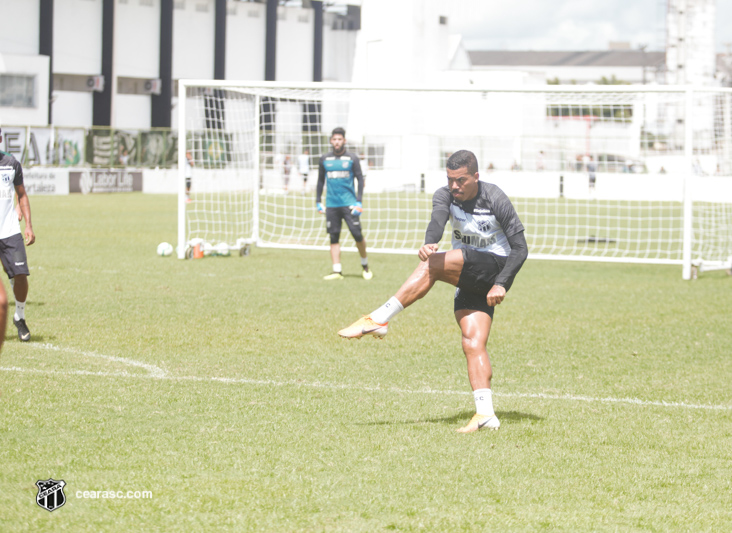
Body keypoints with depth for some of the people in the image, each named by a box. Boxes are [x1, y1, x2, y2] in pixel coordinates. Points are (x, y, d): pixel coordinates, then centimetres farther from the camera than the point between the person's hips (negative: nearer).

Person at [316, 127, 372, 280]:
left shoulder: (352, 158, 2)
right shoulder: (325, 159, 10)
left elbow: (360, 180, 3)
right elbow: (321, 181, 17)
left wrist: (359, 202, -5)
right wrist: (318, 201, 12)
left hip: (349, 203, -3)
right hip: (331, 204, 3)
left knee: (357, 235, -8)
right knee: (334, 237, 0)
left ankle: (365, 265, 12)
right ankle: (337, 271, 2)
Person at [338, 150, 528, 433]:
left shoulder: (495, 200, -13)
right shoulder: (445, 195, -2)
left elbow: (520, 248, -11)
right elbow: (437, 220, -25)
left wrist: (501, 284, -22)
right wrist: (430, 242, -49)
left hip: (495, 266, -6)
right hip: (468, 278, 6)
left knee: (431, 266, -26)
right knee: (473, 344, -9)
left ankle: (378, 320, -25)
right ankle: (485, 415, -15)